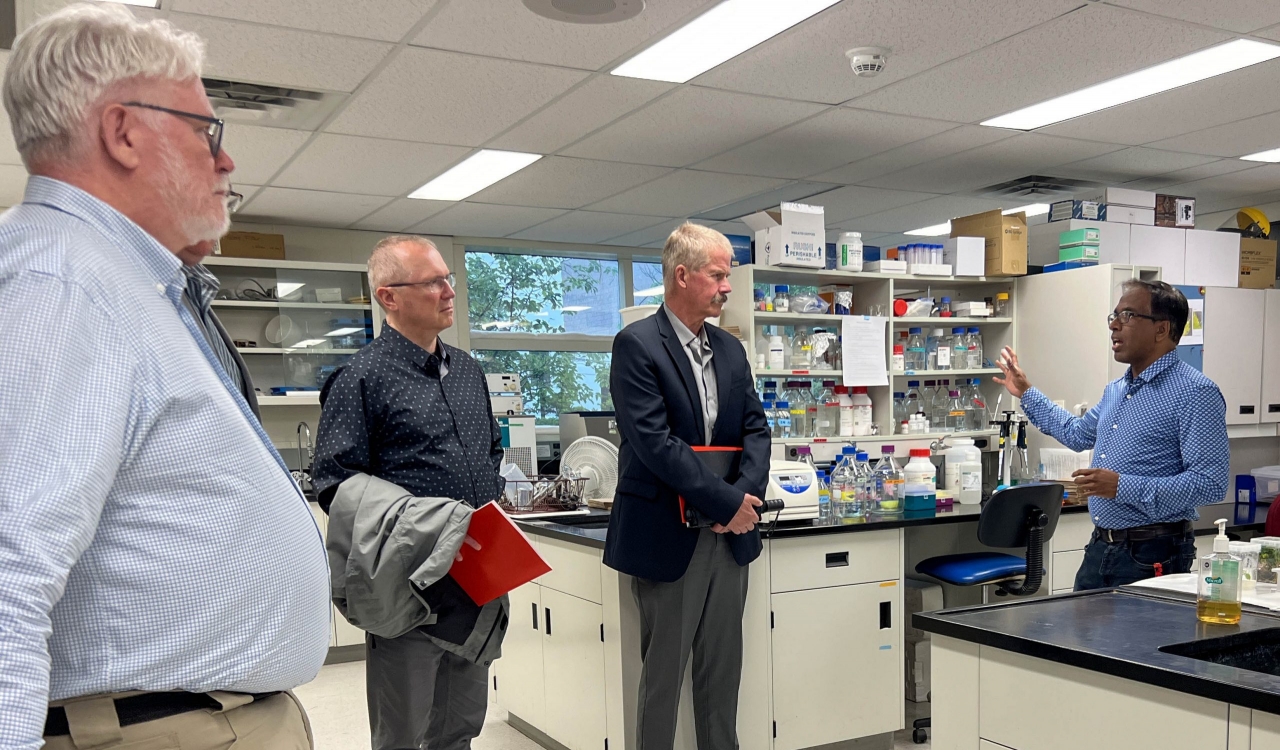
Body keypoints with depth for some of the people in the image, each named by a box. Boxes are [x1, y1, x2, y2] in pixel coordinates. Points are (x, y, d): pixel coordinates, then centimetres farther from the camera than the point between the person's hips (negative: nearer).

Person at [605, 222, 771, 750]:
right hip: (668, 539, -6)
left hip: (730, 535, 6)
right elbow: (654, 442, -19)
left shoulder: (730, 350, 11)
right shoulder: (637, 345, -11)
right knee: (663, 673, 5)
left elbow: (755, 428, 8)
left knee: (722, 670, 14)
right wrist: (728, 501, -17)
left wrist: (745, 492, -10)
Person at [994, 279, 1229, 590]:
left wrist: (1124, 487, -26)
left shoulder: (1195, 392, -14)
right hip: (1100, 549, 8)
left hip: (1153, 556, -8)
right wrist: (1026, 393, 33)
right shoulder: (1116, 390, 14)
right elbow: (1077, 434, 33)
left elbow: (1210, 483, -21)